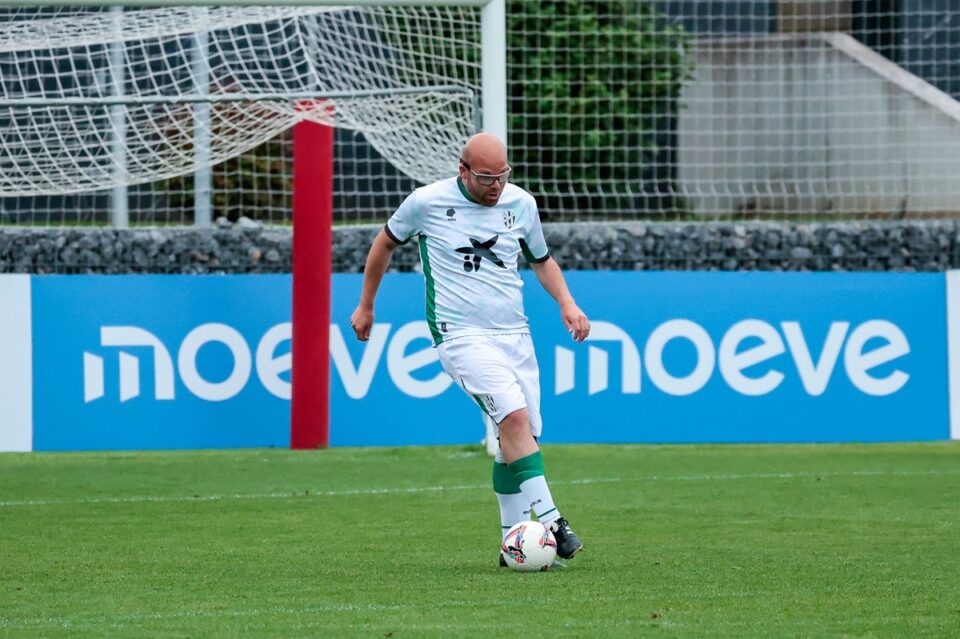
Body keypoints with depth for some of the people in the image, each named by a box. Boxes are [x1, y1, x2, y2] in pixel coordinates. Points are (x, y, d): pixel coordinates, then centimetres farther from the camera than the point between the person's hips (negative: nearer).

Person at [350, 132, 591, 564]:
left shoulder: (521, 203, 6)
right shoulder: (427, 202, -4)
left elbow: (541, 260, 23)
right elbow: (386, 242, 13)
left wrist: (566, 304, 6)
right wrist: (366, 306, 20)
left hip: (514, 334, 5)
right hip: (461, 334, -5)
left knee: (519, 437, 0)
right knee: (514, 417, -23)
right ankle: (549, 520, -24)